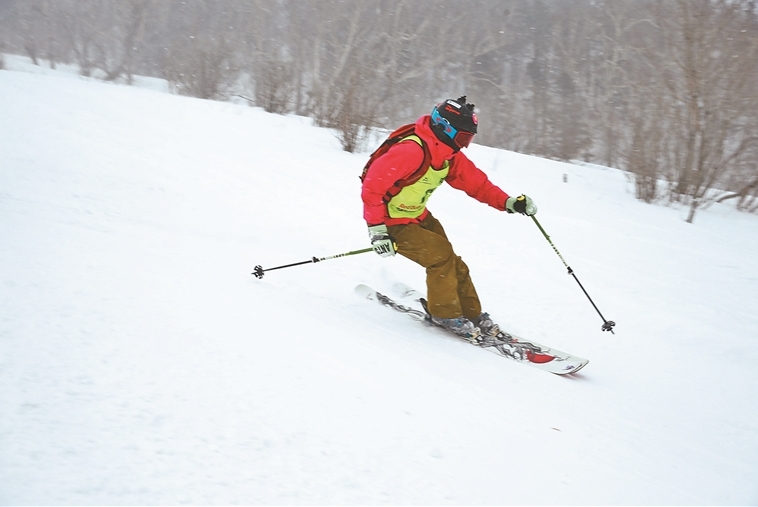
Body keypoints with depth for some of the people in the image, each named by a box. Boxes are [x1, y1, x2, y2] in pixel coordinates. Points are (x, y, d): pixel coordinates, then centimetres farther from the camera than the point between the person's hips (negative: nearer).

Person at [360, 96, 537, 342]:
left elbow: (476, 182, 2)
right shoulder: (412, 151, -30)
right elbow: (372, 185, -29)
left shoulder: (450, 156, -2)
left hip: (419, 217, 8)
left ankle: (472, 315, 18)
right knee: (442, 255, -17)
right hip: (391, 223, -8)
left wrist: (508, 202, -12)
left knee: (454, 265, 3)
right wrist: (376, 229, -29)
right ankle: (446, 314, 1)